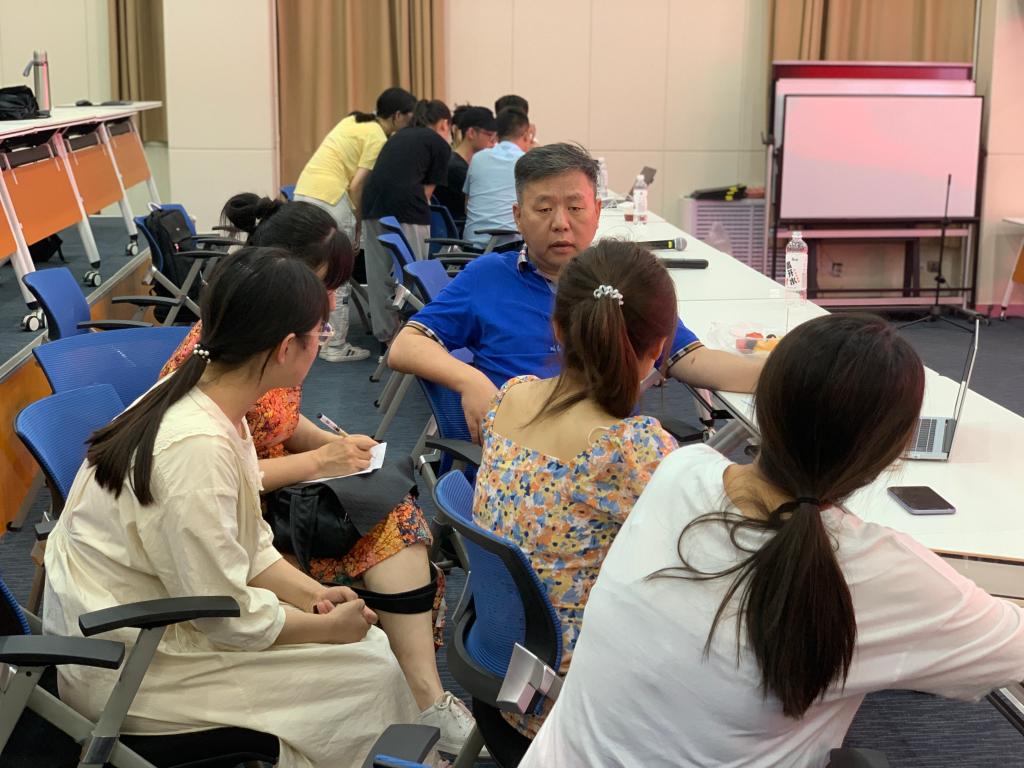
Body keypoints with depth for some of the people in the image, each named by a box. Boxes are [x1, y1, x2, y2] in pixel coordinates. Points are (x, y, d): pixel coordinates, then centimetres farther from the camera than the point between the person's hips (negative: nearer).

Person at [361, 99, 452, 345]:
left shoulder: (399, 135, 28)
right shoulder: (440, 143, 10)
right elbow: (427, 190, 9)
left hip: (373, 203, 6)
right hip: (406, 205, -6)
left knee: (380, 274, 9)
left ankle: (386, 335, 15)